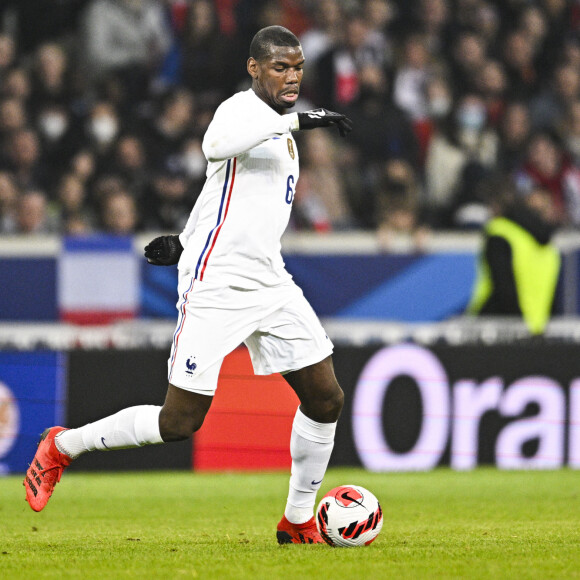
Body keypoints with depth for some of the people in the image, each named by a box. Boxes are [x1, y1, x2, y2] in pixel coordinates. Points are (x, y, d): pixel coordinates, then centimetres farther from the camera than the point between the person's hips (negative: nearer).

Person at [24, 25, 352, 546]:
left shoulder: (280, 129, 16)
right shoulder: (241, 110, -12)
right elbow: (217, 145, -38)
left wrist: (187, 241, 29)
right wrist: (295, 120, -39)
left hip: (270, 283, 8)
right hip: (215, 288, -8)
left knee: (326, 400, 1)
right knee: (179, 422, -7)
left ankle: (298, 522, 17)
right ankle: (62, 446, 14)